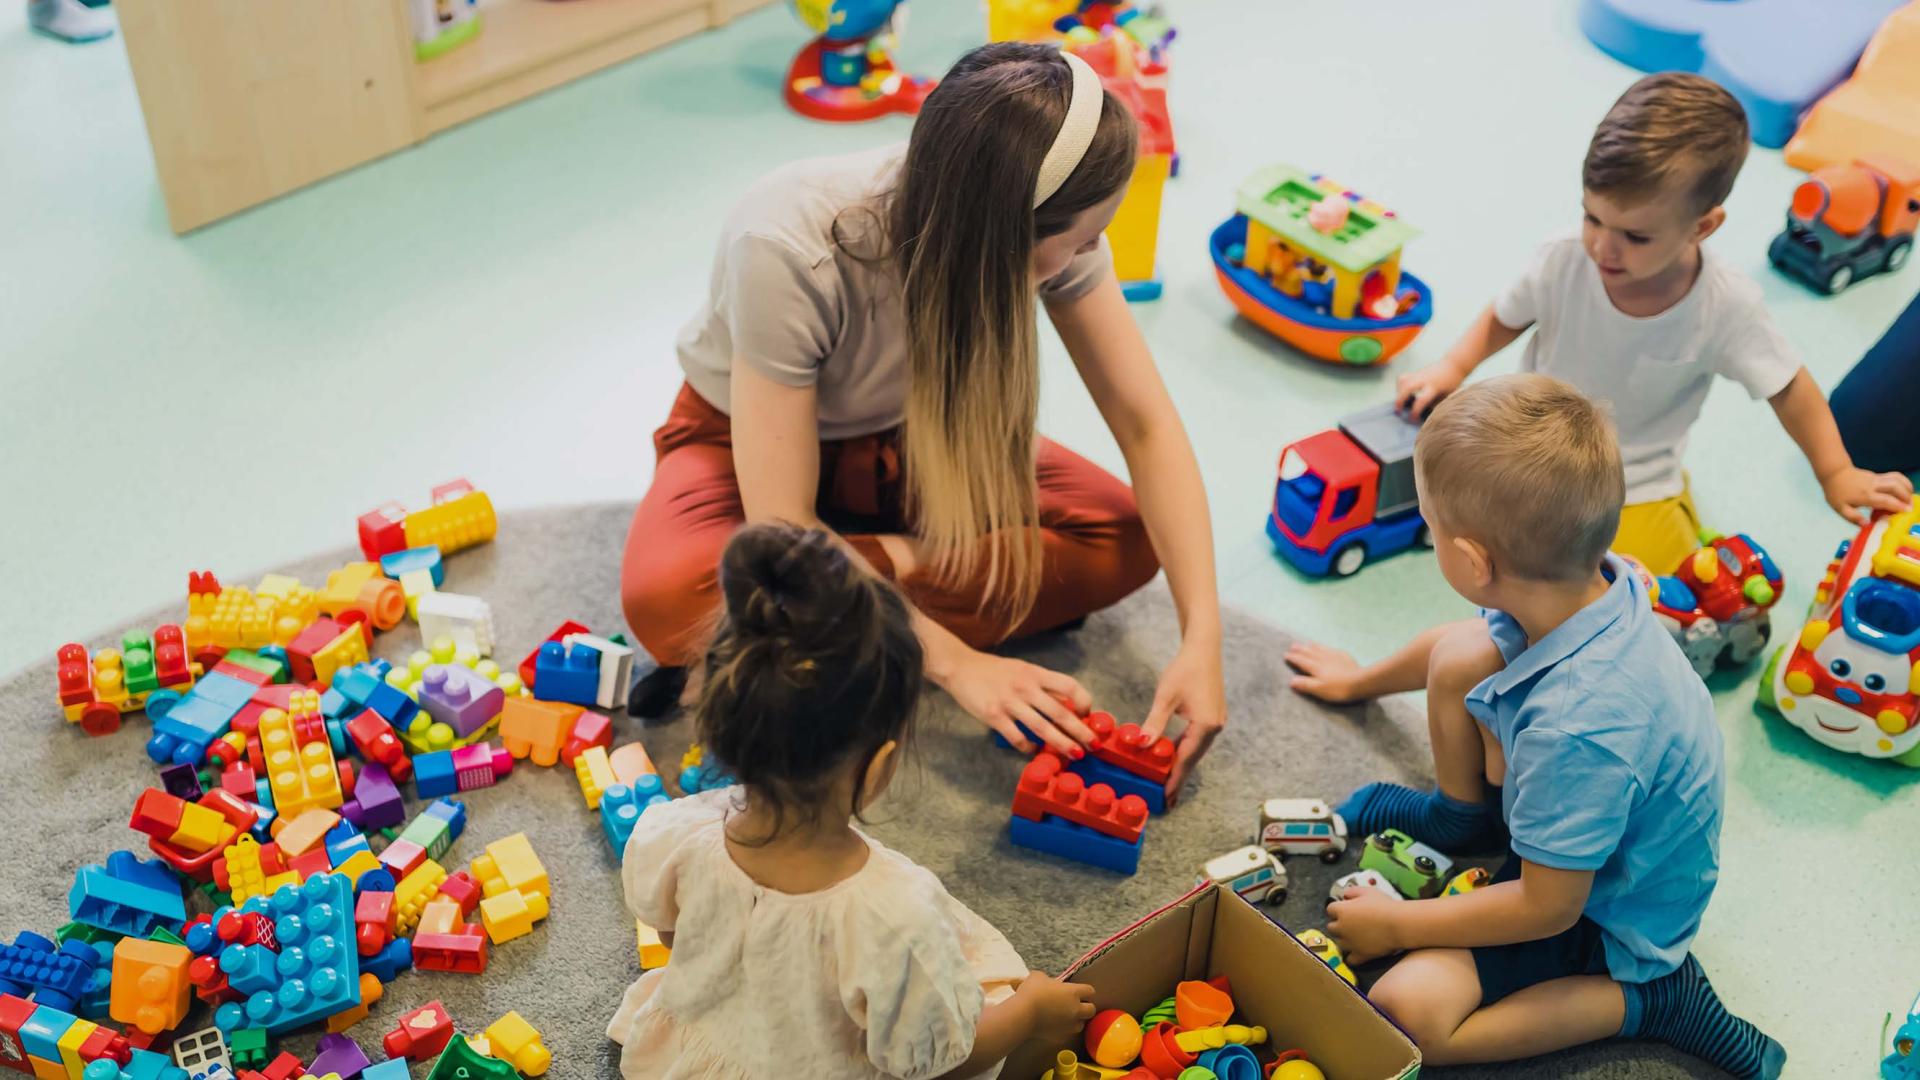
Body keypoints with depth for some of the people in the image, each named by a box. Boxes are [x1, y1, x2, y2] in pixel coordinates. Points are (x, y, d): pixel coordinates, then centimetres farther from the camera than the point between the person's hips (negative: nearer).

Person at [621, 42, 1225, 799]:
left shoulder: (1052, 230, -26)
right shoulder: (786, 252, -38)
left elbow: (1146, 426, -20)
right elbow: (781, 532, -34)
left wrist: (1202, 639, -30)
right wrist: (955, 663, -37)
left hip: (906, 438, 5)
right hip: (747, 433, -4)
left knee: (1122, 539, -20)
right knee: (669, 597, -37)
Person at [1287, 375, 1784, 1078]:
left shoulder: (1576, 729, -43)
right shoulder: (1587, 580, -17)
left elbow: (1548, 908, -29)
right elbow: (1469, 644, 8)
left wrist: (1395, 925, -16)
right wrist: (1364, 681, 26)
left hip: (1607, 913, -8)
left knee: (1406, 1008, -21)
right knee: (1458, 657, 0)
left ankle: (1646, 998, -8)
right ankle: (1464, 816, 25)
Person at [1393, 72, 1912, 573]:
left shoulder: (1725, 306, -22)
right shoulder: (1562, 264, -20)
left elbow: (1788, 387, -6)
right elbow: (1505, 318, 3)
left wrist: (1836, 473, -4)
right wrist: (1452, 369, -8)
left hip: (1636, 494, -1)